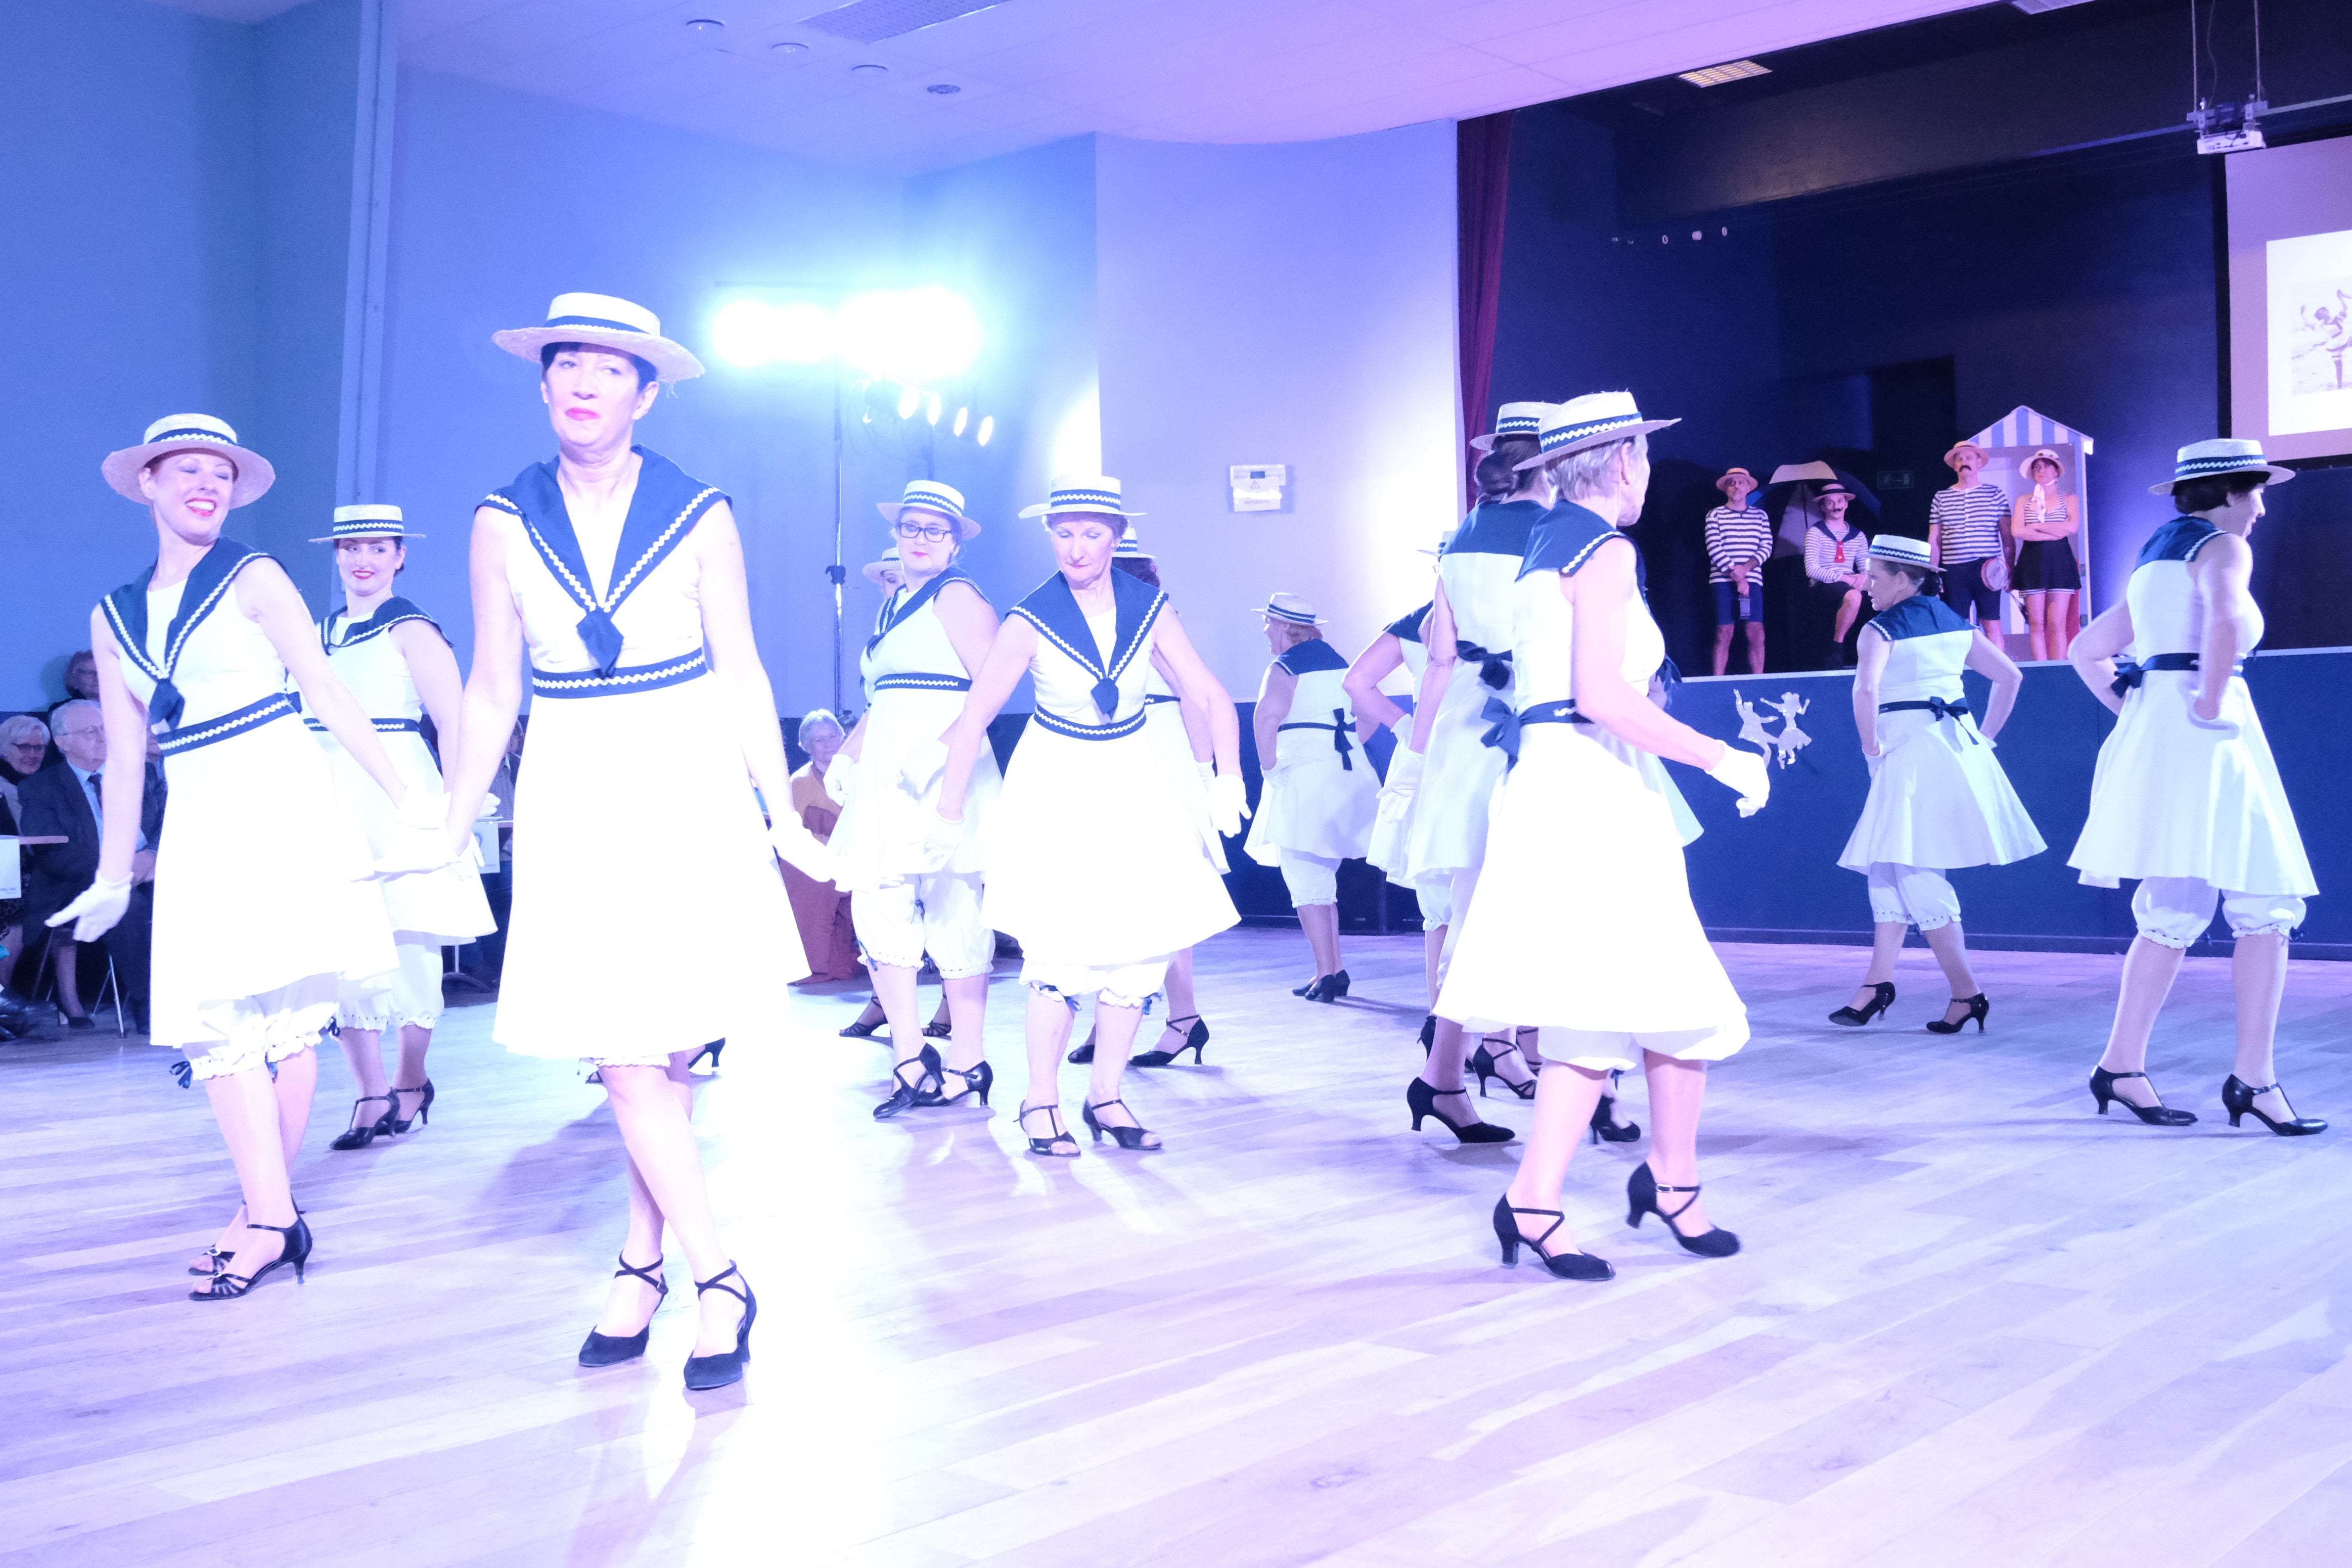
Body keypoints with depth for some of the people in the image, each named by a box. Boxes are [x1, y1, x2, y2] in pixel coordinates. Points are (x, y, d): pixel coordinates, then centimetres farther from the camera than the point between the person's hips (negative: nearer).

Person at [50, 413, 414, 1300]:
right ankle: (270, 1215, -2)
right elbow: (126, 754, 18)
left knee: (284, 1011, -5)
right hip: (198, 824, 4)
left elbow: (327, 694, -1)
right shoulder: (112, 616, 15)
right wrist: (113, 878, 19)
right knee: (216, 1019, -5)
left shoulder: (255, 580, 3)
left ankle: (265, 1216, 4)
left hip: (283, 804, -4)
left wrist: (402, 795, -7)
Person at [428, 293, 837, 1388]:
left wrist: (782, 816, 2)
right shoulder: (504, 523, 3)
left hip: (689, 794, -1)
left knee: (667, 1050, -2)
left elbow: (741, 678, 4)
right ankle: (717, 1282, 6)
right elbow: (491, 694, 9)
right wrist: (451, 832, 9)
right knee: (624, 1058, -4)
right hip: (573, 803, 1)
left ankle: (642, 1264, 15)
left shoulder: (700, 516, -1)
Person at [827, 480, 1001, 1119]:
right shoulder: (890, 605, 21)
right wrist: (847, 756, 17)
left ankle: (968, 1064, 5)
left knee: (952, 911, -4)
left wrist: (941, 746, -23)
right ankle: (911, 1059, 3)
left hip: (945, 771, -7)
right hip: (888, 775, 7)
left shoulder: (957, 596, -3)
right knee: (879, 905, -2)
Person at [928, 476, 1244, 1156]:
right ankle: (1040, 1101, 6)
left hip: (1134, 786, 3)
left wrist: (1228, 779, -13)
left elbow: (1212, 698, -1)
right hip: (1058, 789, -3)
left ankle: (1106, 1097, 15)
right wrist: (950, 814, -7)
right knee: (1061, 952, -11)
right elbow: (973, 718, -9)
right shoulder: (1031, 622, -13)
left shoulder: (1150, 609, -6)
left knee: (1141, 947, 0)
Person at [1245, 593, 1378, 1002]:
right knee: (1322, 879, 17)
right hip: (1348, 777, 8)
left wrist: (1270, 766, -14)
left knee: (1305, 881, -5)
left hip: (1304, 780, -8)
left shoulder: (1286, 666, -8)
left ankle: (1327, 973, -10)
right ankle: (1333, 970, 18)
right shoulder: (1338, 662, 16)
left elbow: (1266, 717, -23)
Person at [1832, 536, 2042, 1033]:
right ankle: (1878, 981, 15)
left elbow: (1865, 689, -24)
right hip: (1957, 746, 8)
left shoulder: (1882, 628, -7)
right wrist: (1983, 738, 16)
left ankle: (1966, 993, -7)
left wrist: (1873, 749, -13)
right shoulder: (1954, 623, 14)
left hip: (1910, 750, -8)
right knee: (1888, 866, 13)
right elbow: (2010, 677, 15)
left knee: (1914, 873, -5)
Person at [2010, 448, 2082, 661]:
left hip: (2059, 563, -1)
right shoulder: (2024, 501, 11)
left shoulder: (2069, 500, 10)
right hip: (2032, 563, 1)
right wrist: (2054, 533, -8)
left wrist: (2036, 526, -7)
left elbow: (2072, 527, -9)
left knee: (2057, 624, -6)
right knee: (2036, 625, -1)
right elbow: (2016, 531, -5)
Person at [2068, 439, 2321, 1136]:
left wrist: (2132, 709, 18)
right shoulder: (2224, 547, -4)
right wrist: (2210, 700, -19)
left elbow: (2085, 650, 27)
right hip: (2203, 739, -9)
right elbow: (2227, 621, -27)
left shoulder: (2154, 563, 22)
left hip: (2154, 735, 9)